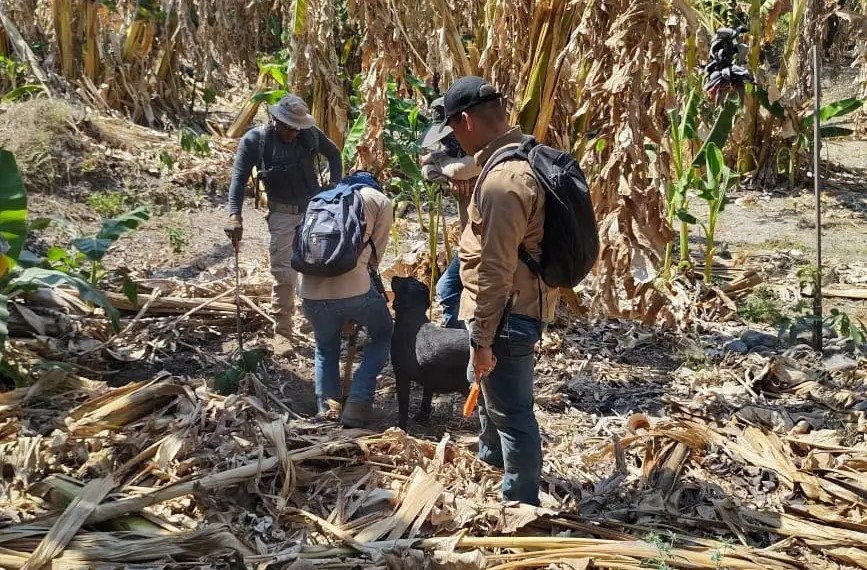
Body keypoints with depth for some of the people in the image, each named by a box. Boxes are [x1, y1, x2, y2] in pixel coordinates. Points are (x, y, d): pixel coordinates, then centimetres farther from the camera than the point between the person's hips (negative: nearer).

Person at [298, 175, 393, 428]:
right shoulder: (380, 201, 13)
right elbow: (375, 252, 12)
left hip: (311, 291, 4)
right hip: (354, 289, -4)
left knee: (326, 347, 29)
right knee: (383, 335, 22)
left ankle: (327, 405, 17)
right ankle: (358, 402, 10)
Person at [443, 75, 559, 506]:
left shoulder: (503, 179, -27)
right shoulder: (525, 156, 6)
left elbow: (496, 271, -26)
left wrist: (482, 338, -20)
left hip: (509, 313, -11)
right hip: (520, 303, 11)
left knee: (512, 411, 4)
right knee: (488, 387, 31)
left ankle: (520, 504, 21)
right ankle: (491, 458, 54)